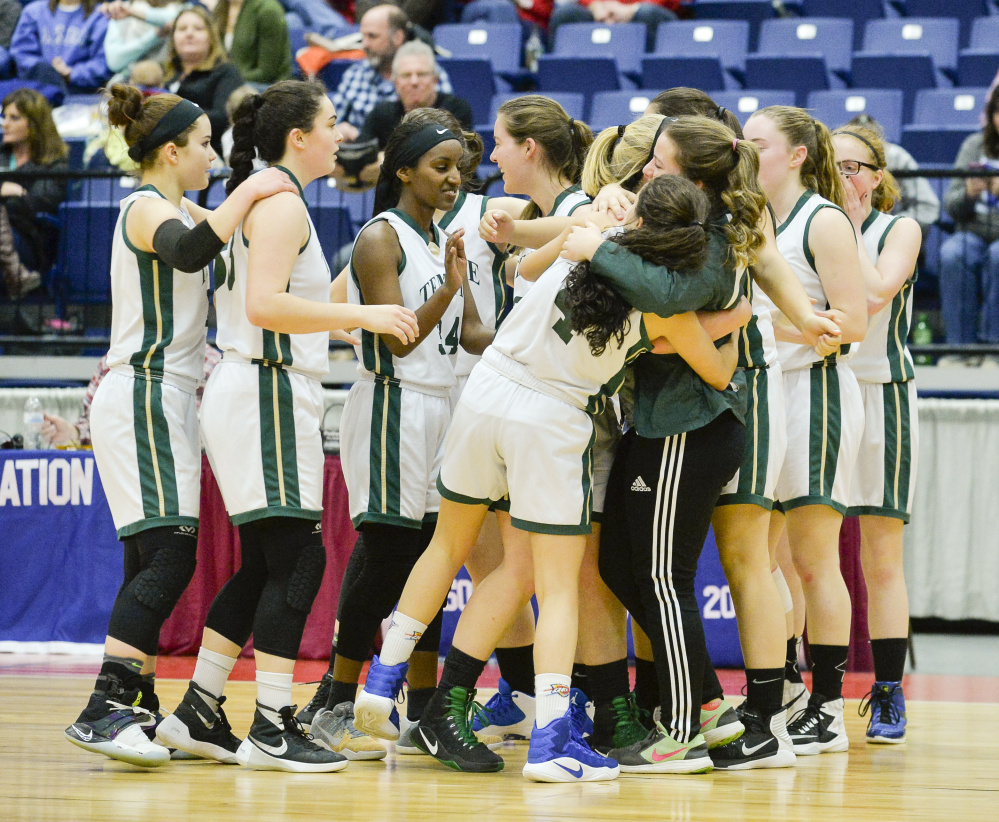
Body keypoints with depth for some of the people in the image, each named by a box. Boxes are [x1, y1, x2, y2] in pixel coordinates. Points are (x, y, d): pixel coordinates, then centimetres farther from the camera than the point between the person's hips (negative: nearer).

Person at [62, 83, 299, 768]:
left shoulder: (176, 211, 20)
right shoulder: (147, 210, -11)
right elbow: (190, 253, -33)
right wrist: (248, 193, -27)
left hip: (164, 402, 10)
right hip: (145, 398, -10)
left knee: (154, 560, 9)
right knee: (170, 557, -18)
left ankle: (141, 709, 11)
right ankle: (103, 712, -26)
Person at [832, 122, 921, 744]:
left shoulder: (899, 230, 3)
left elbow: (875, 292, -15)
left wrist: (850, 226, -7)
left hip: (879, 392, -3)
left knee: (882, 559, 0)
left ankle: (889, 698, 4)